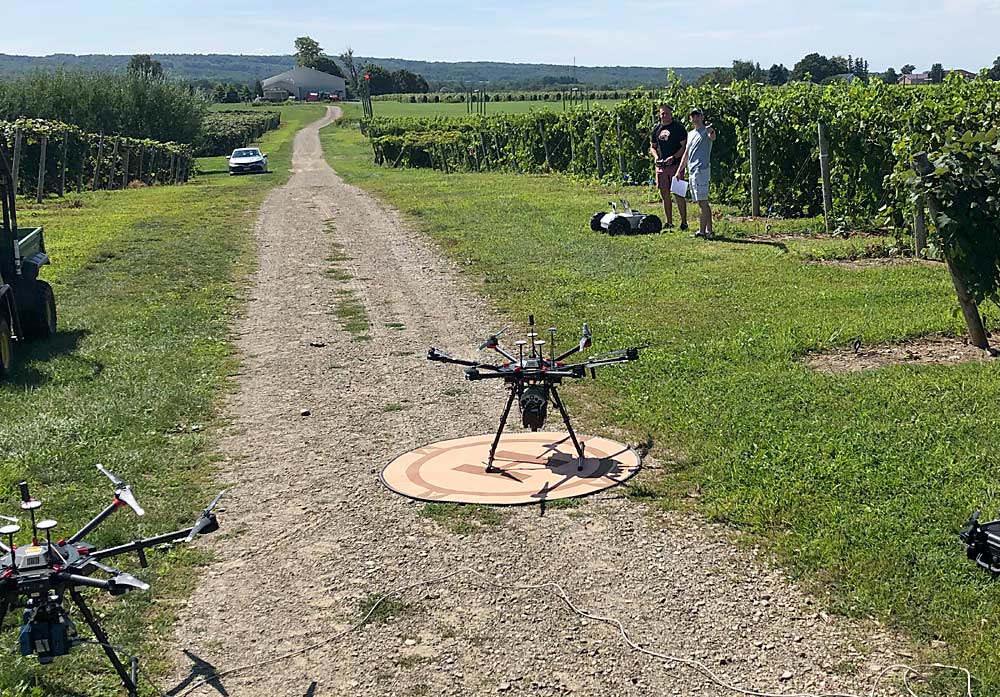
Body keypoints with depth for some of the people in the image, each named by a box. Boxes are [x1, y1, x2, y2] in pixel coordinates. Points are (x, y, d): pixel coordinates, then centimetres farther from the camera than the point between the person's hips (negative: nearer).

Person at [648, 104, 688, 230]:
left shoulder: (678, 128, -1)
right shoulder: (656, 129, 15)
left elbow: (684, 146, -4)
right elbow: (652, 147, 22)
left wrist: (673, 157, -16)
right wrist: (656, 157, 2)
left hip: (675, 165, -5)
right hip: (661, 166, 5)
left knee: (678, 194, -7)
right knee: (665, 194, 7)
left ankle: (684, 222, -2)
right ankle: (669, 222, 15)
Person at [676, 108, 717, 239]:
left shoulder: (706, 131, -5)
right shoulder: (690, 134, 21)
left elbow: (713, 138, -30)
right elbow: (686, 154, 26)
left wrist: (712, 133, -53)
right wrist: (680, 170, 22)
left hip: (701, 170, -9)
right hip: (692, 171, 9)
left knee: (702, 202, -9)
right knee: (702, 202, 10)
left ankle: (702, 231, -10)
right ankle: (709, 230, 14)